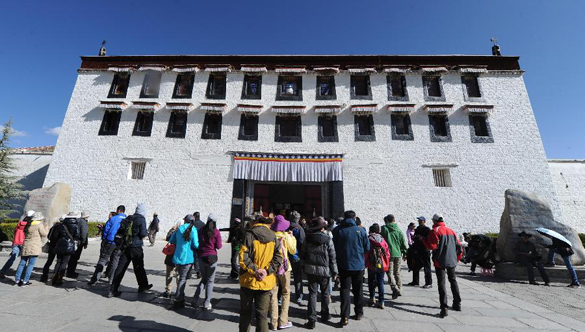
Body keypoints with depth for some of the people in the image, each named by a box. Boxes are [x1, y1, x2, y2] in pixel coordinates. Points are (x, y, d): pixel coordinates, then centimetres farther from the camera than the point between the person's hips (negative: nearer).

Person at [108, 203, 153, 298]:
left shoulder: (128, 218, 8)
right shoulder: (141, 219, -12)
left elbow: (120, 230, 10)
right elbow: (143, 234, -17)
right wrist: (145, 233, 4)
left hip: (125, 246, 6)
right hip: (136, 246, -5)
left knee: (120, 268, 9)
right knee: (139, 267, 9)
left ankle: (113, 290, 10)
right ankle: (143, 286, 25)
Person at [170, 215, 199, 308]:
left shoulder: (179, 229, 5)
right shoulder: (193, 229, -10)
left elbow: (171, 241, 11)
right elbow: (195, 245, -15)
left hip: (177, 257, 5)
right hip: (187, 258, -5)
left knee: (181, 277, 20)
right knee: (183, 279, 5)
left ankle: (181, 297, 32)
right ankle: (178, 300, 7)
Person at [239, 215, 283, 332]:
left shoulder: (249, 235, -9)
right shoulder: (274, 237, 0)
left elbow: (243, 257, -16)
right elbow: (278, 258, -4)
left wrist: (254, 270, -11)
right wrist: (267, 270, -9)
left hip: (248, 281, -1)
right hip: (266, 282, 2)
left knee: (245, 312, 19)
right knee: (262, 314, 13)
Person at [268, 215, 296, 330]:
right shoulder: (286, 236, -11)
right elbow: (293, 251, 0)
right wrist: (292, 237, 7)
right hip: (283, 267, -2)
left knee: (273, 294, 11)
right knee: (286, 293, 13)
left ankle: (274, 323, 17)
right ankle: (283, 321, 16)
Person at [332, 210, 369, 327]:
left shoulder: (337, 230, -9)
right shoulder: (361, 230, -10)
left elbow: (333, 247, -2)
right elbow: (367, 248, -2)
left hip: (343, 265, -1)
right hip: (358, 264, 1)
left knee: (345, 290, 6)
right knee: (358, 290, 18)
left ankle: (345, 317, 1)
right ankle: (359, 313, 31)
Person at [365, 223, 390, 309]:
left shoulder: (368, 239, -9)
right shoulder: (382, 239, 2)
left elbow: (366, 252, -9)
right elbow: (387, 253, 5)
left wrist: (365, 263, 2)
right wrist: (386, 265, 14)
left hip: (372, 265, -3)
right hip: (382, 265, 3)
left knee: (371, 282, 15)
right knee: (380, 283, 11)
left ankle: (372, 298, 15)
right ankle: (381, 302, 11)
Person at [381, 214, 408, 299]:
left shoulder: (384, 229, -7)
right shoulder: (399, 230, 4)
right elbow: (403, 242, 7)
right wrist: (404, 252, 20)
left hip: (389, 253, -4)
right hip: (398, 254, 4)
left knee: (390, 272, 0)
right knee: (397, 272, 17)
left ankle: (395, 288, -15)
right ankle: (399, 290, 23)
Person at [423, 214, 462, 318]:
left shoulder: (435, 231, -11)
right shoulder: (451, 231, 10)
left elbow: (432, 246, -18)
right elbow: (458, 246, 11)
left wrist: (424, 240, -3)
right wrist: (457, 259, 20)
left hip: (440, 261, -6)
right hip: (452, 261, 6)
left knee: (441, 283, -3)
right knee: (453, 281, 22)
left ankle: (444, 308, -7)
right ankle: (457, 304, 33)